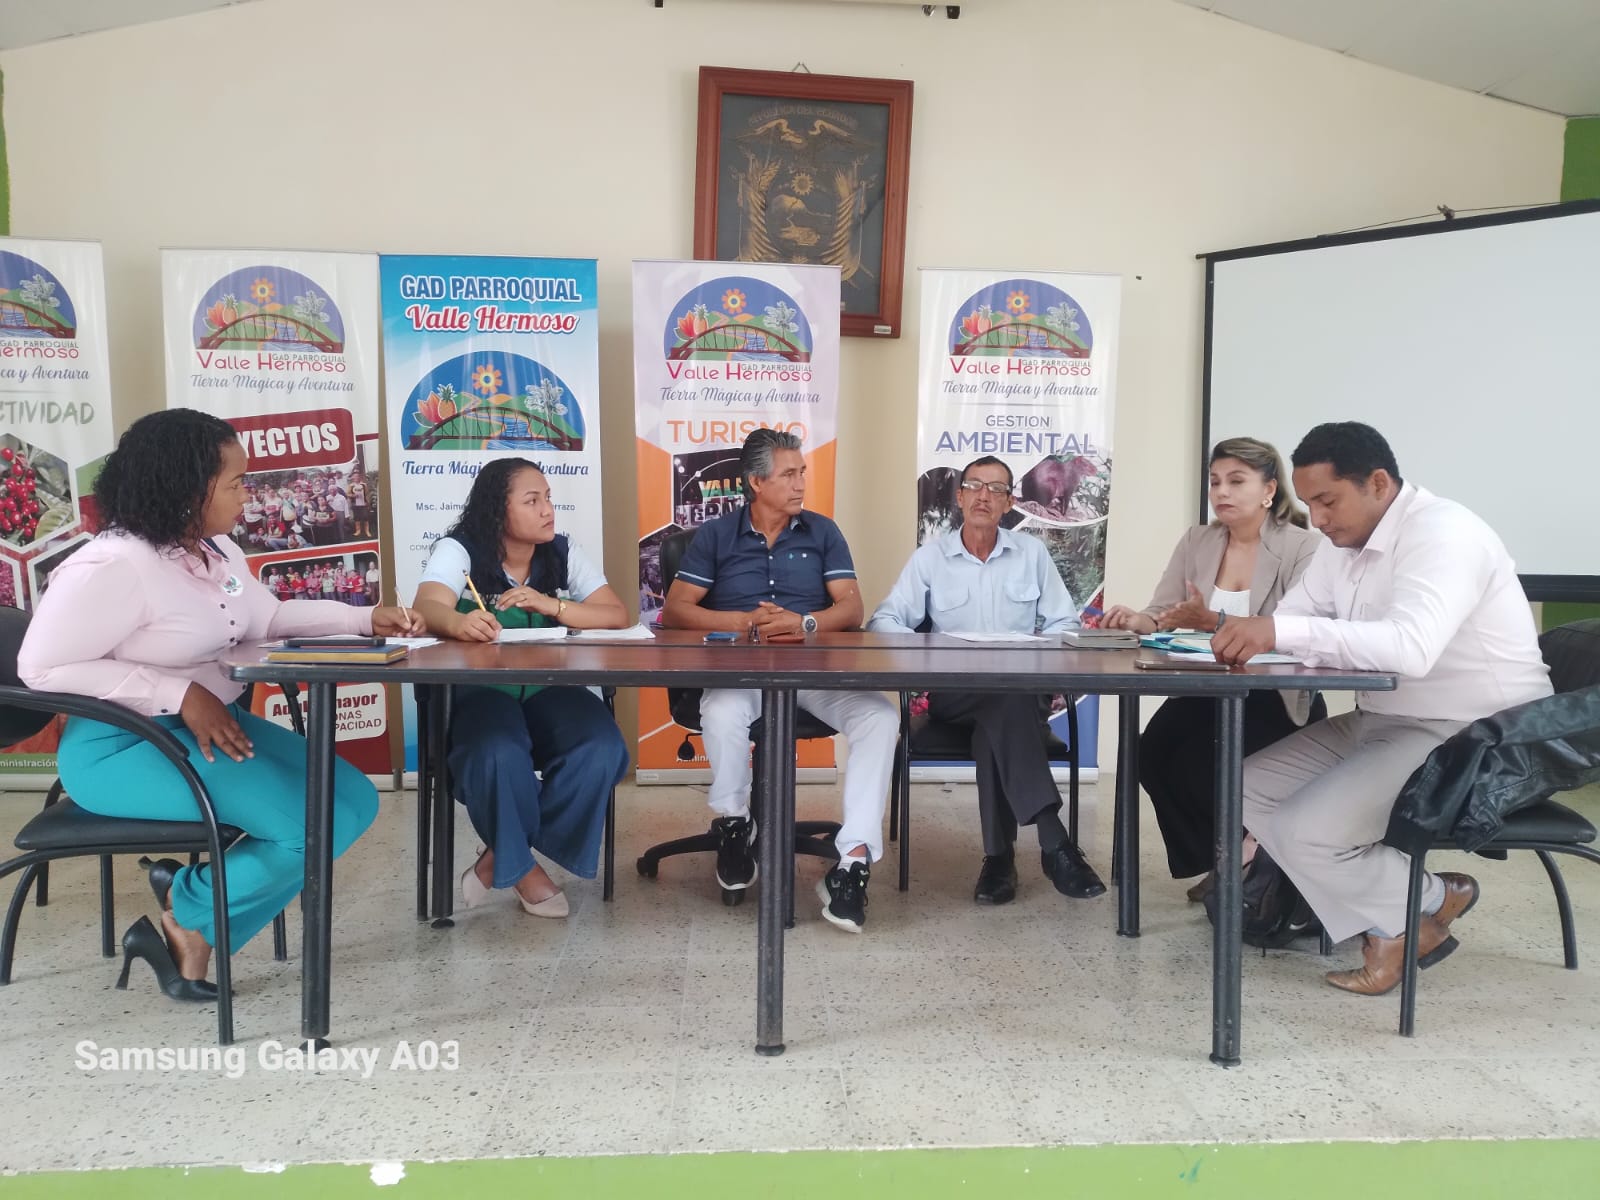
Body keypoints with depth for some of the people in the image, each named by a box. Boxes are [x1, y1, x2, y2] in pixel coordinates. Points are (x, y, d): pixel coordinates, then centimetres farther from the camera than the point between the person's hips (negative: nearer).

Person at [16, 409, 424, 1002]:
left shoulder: (216, 550, 7)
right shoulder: (114, 565, -21)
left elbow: (269, 618, 19)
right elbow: (41, 667, -20)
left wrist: (365, 619, 5)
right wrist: (179, 695, -24)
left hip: (211, 722, 10)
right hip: (124, 745, -9)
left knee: (354, 801, 0)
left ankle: (196, 926, 4)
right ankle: (189, 916, 5)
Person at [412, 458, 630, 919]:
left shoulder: (564, 553, 6)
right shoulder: (458, 550, -4)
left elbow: (617, 616, -3)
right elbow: (428, 608, -23)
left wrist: (551, 605, -19)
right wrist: (460, 623, -47)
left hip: (550, 692, 4)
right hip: (479, 692, -3)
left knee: (603, 750, -25)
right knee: (497, 755, -36)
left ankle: (502, 858, -6)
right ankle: (522, 866, -5)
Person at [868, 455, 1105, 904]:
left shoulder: (1032, 552, 11)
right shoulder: (929, 556, 8)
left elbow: (1065, 624, 8)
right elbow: (884, 622, -1)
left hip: (1023, 693, 1)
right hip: (953, 693, -1)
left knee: (1001, 716, -35)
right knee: (1007, 702, -35)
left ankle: (1000, 854, -31)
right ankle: (1053, 841, -39)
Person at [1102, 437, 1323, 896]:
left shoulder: (1303, 547, -7)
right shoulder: (1195, 543, 9)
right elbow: (1161, 614, 3)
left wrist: (1216, 622, -32)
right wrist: (1136, 620, -21)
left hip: (1277, 699, -5)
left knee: (1198, 767, -26)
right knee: (1154, 752, -21)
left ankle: (1244, 854, 7)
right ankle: (1223, 856, 5)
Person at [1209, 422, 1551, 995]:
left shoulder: (1442, 534, -22)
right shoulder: (1344, 543, 7)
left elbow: (1411, 647, -38)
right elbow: (1288, 623, 8)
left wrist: (1281, 631, -43)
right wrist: (1244, 635, -15)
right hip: (1382, 722, 10)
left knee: (1307, 830, -22)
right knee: (1251, 788, 1)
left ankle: (1429, 906, 7)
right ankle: (1387, 922, 5)